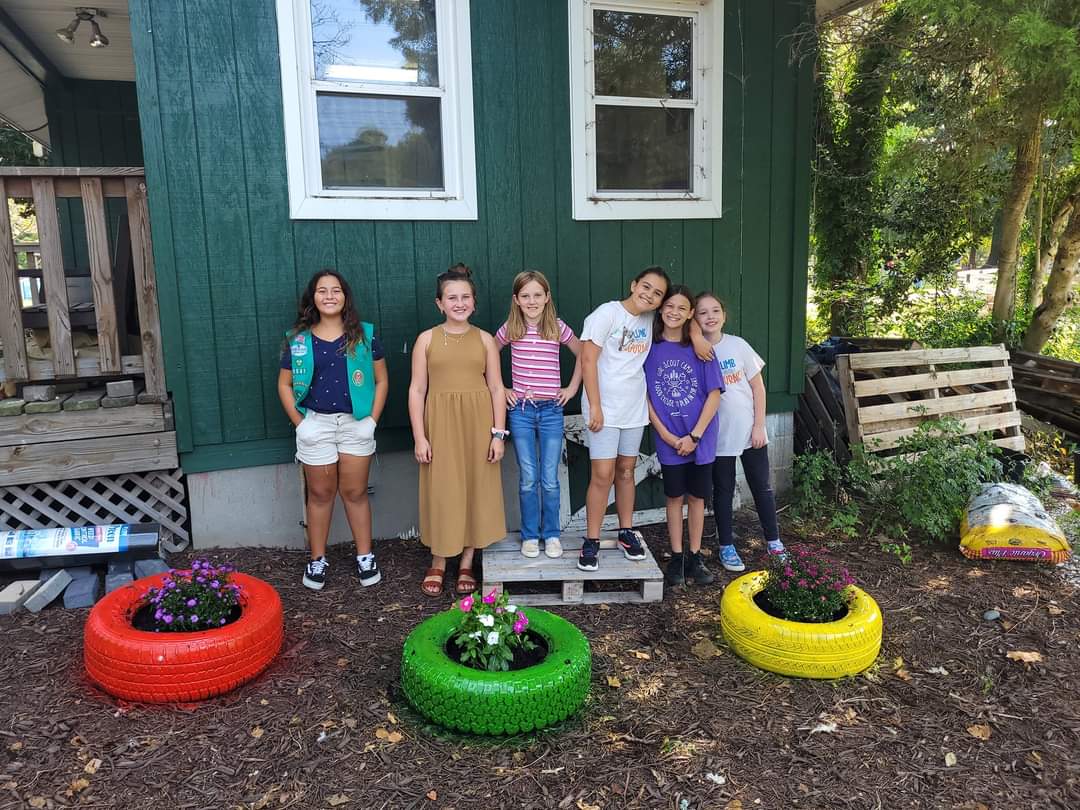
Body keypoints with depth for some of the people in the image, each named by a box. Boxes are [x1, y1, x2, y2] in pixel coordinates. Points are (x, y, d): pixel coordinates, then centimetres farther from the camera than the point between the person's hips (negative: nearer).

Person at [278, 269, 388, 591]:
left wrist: (373, 419, -4)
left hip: (355, 423, 0)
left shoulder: (364, 335, 0)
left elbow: (381, 379, 3)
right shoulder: (298, 339, 2)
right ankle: (317, 559, 22)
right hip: (315, 424, 1)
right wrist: (299, 422, -2)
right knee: (320, 493, 10)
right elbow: (285, 385, 7)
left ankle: (365, 556, 20)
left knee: (355, 492, 7)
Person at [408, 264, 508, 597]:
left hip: (478, 422, 1)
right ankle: (438, 562, 22)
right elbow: (417, 390, 0)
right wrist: (419, 437, -6)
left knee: (476, 488, 6)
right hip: (441, 423, -1)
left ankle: (467, 563, 22)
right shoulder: (427, 339, 1)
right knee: (441, 491, 4)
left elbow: (497, 388, 4)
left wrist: (498, 433, -3)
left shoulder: (485, 339, 5)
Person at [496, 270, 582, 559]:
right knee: (528, 478, 5)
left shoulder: (558, 328, -1)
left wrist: (573, 387, 6)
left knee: (550, 478, 4)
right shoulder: (509, 330, 0)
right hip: (520, 410, 0)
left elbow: (582, 354, 13)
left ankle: (551, 534, 19)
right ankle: (530, 535, 18)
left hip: (551, 410, 0)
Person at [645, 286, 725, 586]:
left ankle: (695, 557, 22)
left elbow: (714, 394, -5)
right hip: (669, 439, 0)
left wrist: (694, 436, -11)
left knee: (697, 496, 9)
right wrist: (665, 434, -8)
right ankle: (677, 558, 20)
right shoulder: (650, 348, -2)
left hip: (700, 438, 0)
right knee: (675, 497, 8)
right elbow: (645, 396, -1)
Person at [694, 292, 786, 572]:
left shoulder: (738, 346, -4)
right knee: (723, 491, 10)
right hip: (718, 436, -1)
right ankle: (726, 546, 22)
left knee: (762, 487, 9)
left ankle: (774, 542, 24)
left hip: (750, 431, 1)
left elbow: (758, 387, -1)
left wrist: (759, 426, -5)